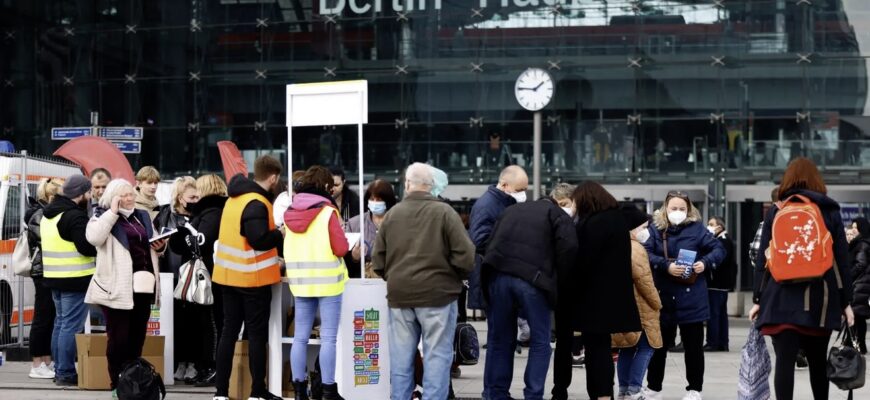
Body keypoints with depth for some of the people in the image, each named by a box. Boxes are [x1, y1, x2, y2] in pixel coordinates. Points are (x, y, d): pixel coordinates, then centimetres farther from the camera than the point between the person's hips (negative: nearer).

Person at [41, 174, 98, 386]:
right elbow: (88, 246, -23)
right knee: (71, 326, -7)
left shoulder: (49, 214, 14)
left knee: (60, 322, 16)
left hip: (54, 278, 9)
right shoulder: (75, 216, -16)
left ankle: (59, 370, 19)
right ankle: (66, 373, -7)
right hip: (75, 280, -9)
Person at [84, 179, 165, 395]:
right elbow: (94, 238, -22)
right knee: (118, 337, -4)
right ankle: (118, 384, 3)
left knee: (137, 336, 10)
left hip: (143, 284, 6)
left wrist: (160, 244, 7)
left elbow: (150, 242, 32)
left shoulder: (142, 216, 18)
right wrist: (113, 212, -16)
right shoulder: (103, 217, -1)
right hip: (117, 286, -6)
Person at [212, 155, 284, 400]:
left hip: (228, 274, 8)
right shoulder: (257, 204, -18)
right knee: (257, 334, 1)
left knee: (229, 331, 9)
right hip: (253, 278, -8)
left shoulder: (235, 198, 11)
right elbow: (260, 240, -27)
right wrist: (281, 235, -10)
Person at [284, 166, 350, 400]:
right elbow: (341, 249, -12)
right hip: (327, 280, -5)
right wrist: (344, 245, 9)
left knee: (300, 337, 8)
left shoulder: (290, 212, 5)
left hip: (299, 280, 5)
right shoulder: (327, 212, -11)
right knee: (328, 338, -2)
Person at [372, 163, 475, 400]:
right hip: (437, 293, -3)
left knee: (401, 357, 9)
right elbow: (465, 256, -11)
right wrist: (456, 277, 7)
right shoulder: (444, 213, -7)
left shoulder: (392, 214, 4)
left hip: (399, 294, 4)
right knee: (437, 356, 0)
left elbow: (378, 260, 5)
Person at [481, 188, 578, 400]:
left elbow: (490, 242, 22)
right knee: (540, 341, 8)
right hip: (533, 278, -4)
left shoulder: (511, 210, 31)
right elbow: (568, 247, -2)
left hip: (498, 274, 4)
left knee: (499, 339, 14)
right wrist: (559, 276, 10)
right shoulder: (558, 215, 15)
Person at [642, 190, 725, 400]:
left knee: (693, 345, 5)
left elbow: (719, 249, 1)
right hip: (663, 297, 1)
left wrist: (705, 263, -16)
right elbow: (646, 254, -8)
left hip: (691, 298, -1)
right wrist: (666, 266, -22)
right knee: (659, 344, 11)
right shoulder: (656, 229, 3)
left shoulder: (697, 228, 0)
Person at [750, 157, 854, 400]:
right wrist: (846, 302, 7)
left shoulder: (775, 212, 5)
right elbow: (842, 260, 4)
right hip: (819, 297, 1)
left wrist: (758, 299, 7)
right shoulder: (829, 212, 6)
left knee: (784, 360, -6)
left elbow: (763, 259, 3)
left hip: (782, 297, -1)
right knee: (818, 361, 15)